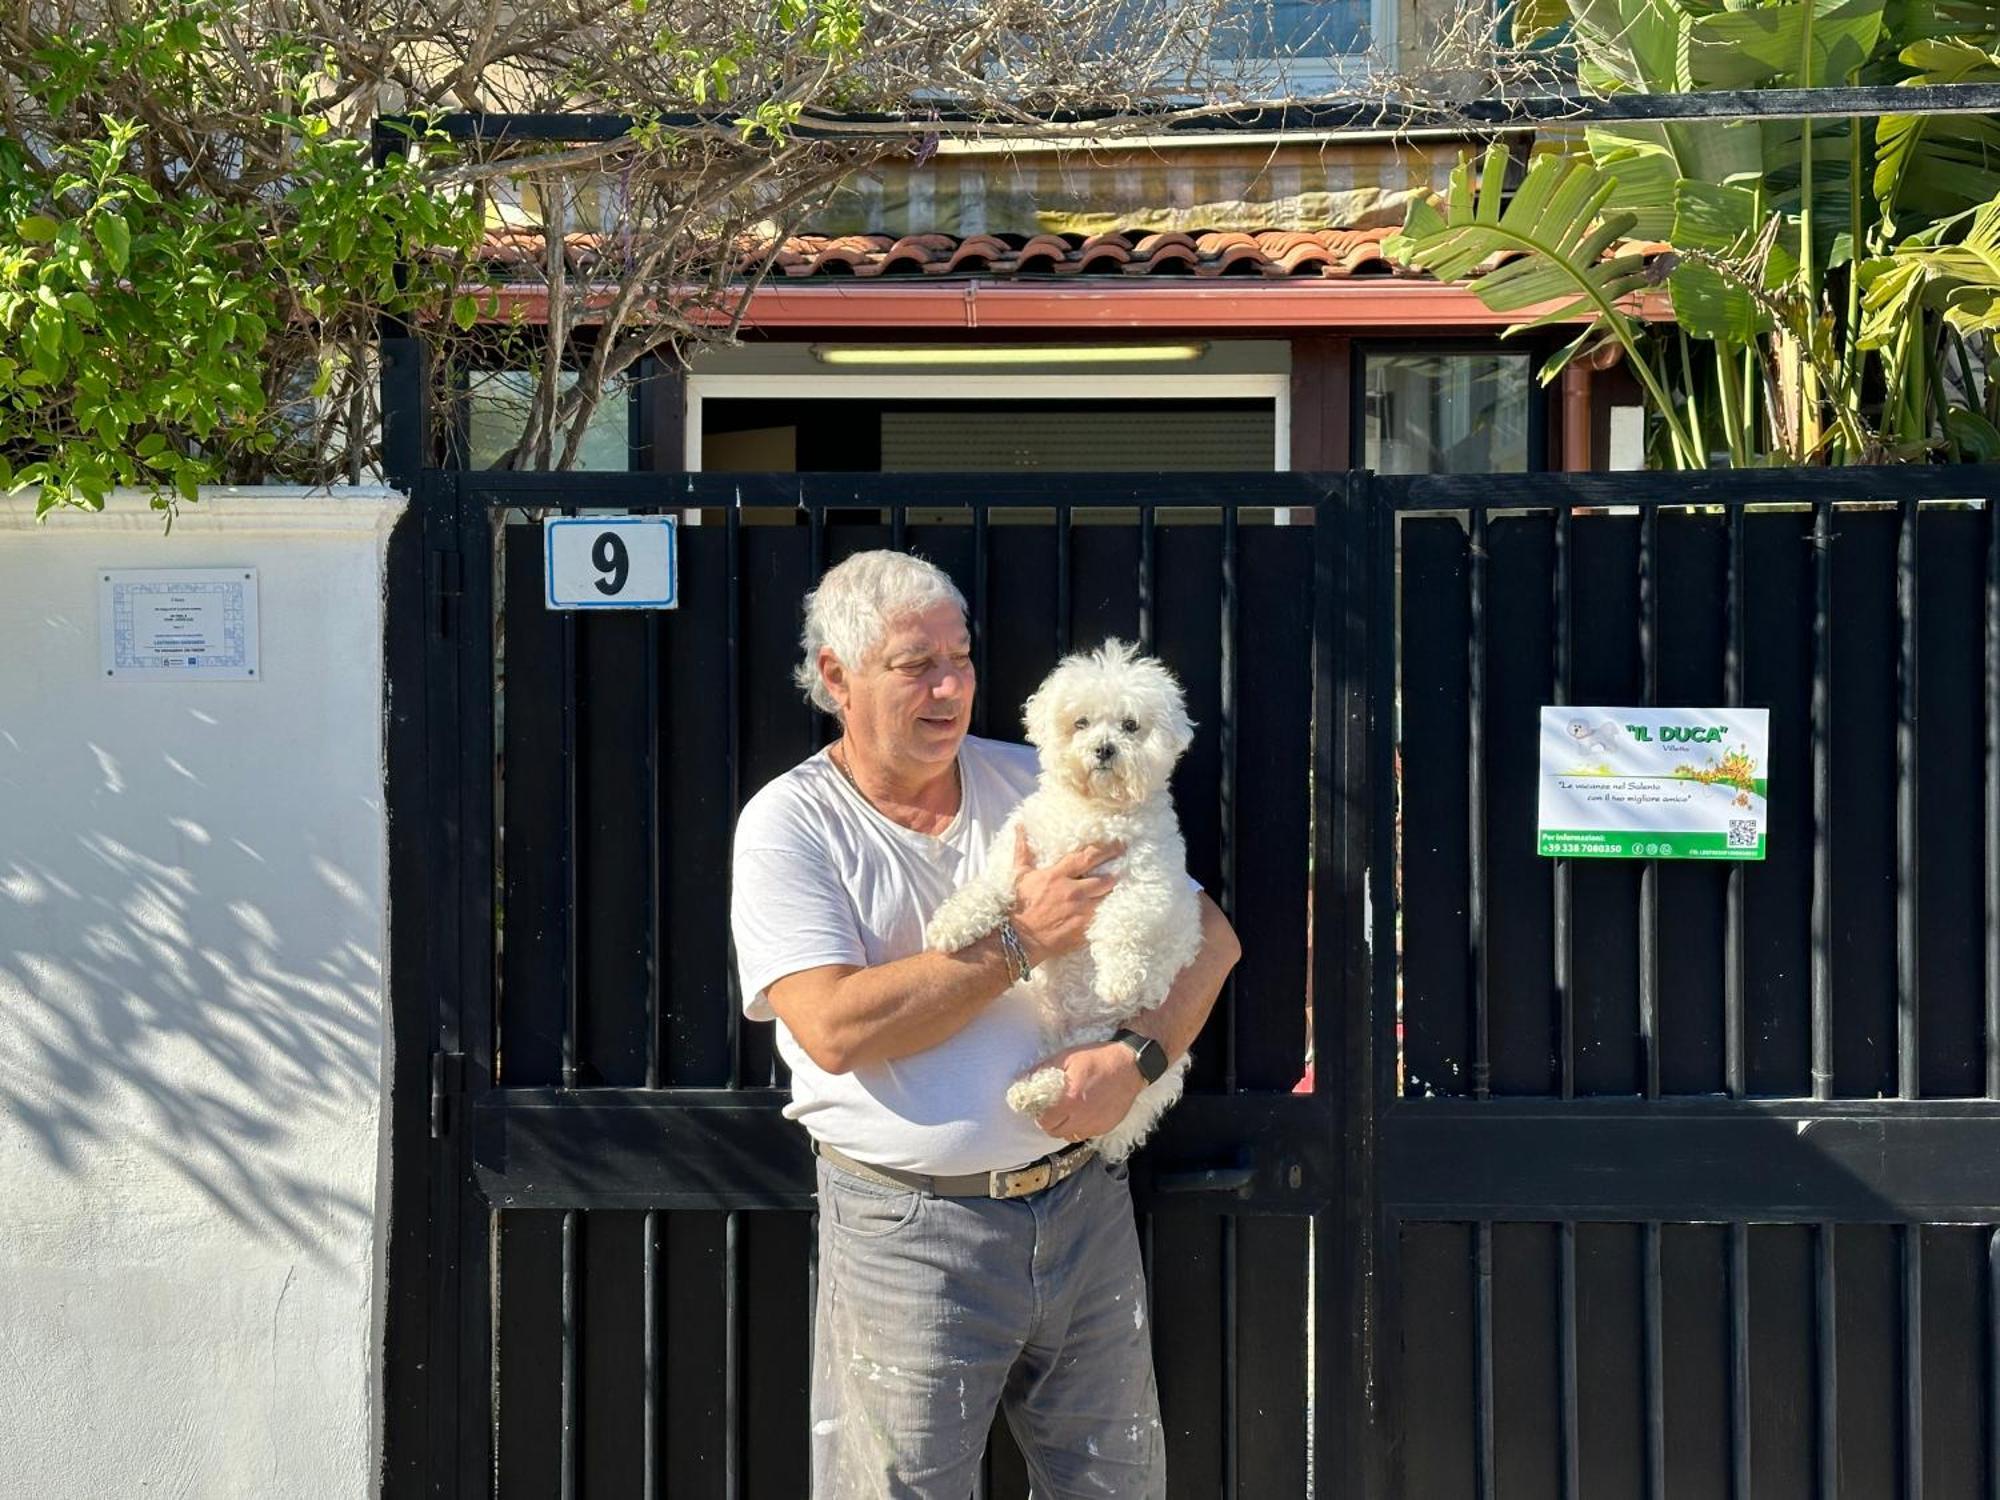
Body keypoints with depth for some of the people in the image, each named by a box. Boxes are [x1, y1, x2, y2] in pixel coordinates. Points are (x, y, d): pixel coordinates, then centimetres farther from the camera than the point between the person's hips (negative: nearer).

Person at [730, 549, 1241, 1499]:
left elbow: (1210, 936, 8)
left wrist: (1134, 1057, -11)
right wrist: (1023, 941, -15)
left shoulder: (1039, 787, 8)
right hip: (908, 1230, -4)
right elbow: (835, 1028, -19)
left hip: (1083, 1200, 4)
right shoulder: (788, 826, -5)